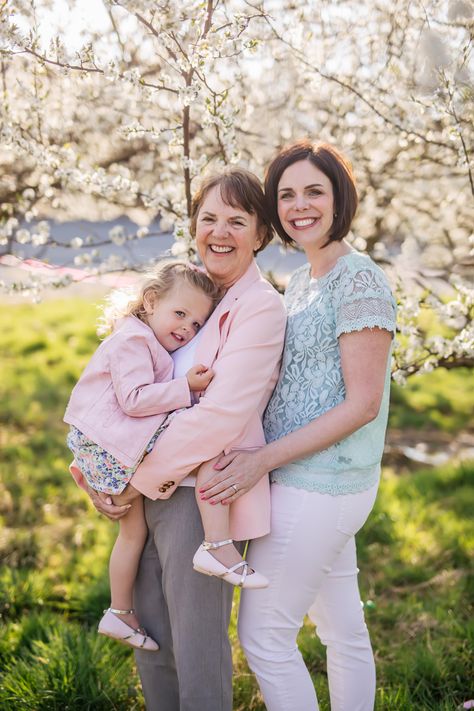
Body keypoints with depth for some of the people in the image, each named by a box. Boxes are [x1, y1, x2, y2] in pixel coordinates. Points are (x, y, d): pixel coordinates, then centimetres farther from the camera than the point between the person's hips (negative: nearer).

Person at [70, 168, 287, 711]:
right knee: (151, 643, 17)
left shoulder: (261, 308, -11)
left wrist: (137, 481, -14)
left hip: (199, 493, -7)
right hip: (149, 489, 7)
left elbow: (220, 416, -19)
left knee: (197, 655, 4)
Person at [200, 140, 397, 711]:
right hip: (320, 482, 9)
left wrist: (263, 460, -20)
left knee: (262, 632, -1)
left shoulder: (359, 280, -16)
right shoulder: (299, 281, 12)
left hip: (319, 486, -9)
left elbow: (362, 404, -19)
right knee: (341, 626, 18)